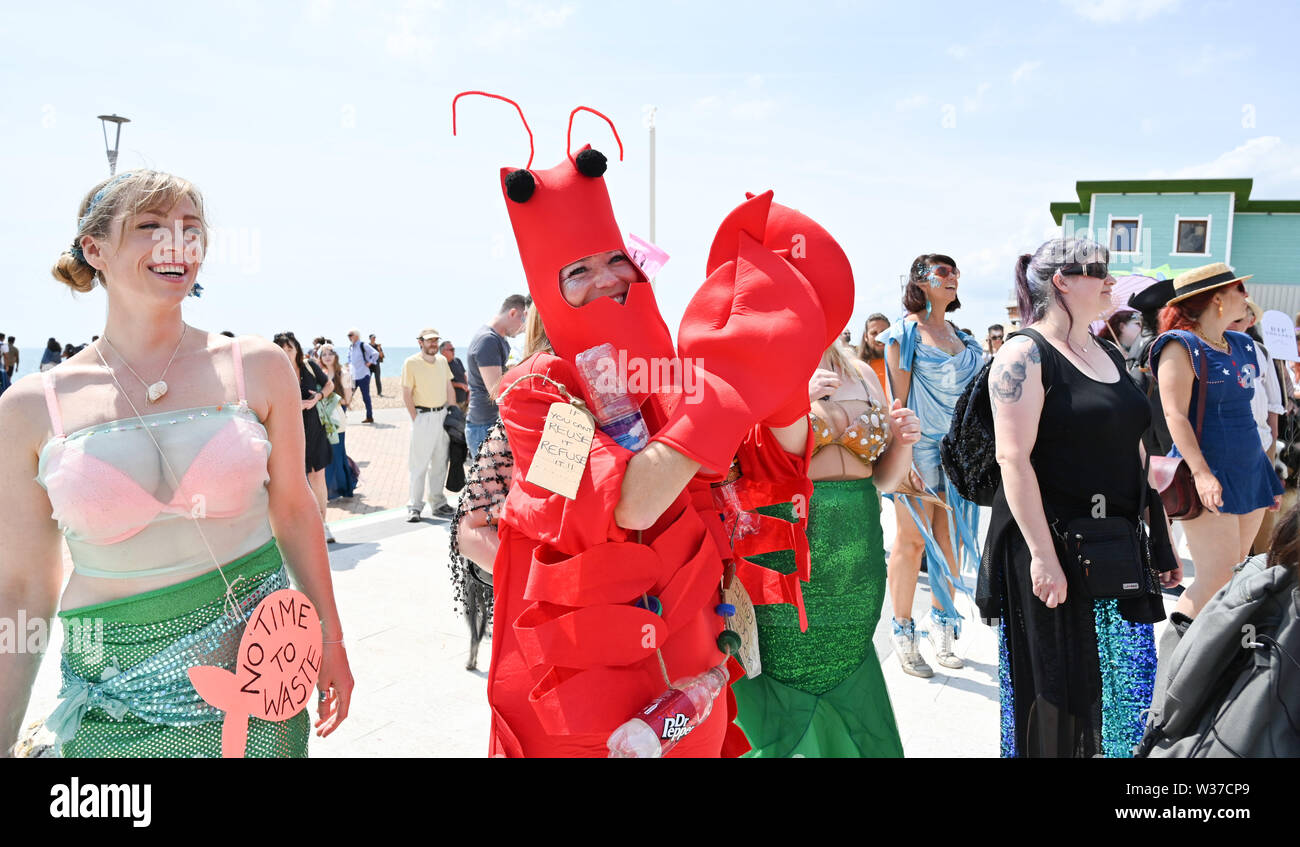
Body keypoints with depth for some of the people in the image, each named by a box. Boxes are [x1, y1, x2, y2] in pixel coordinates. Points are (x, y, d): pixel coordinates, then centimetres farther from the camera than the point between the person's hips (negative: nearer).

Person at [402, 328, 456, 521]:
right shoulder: (411, 363, -7)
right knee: (419, 464, -3)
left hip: (442, 415, 6)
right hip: (422, 416, -5)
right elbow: (407, 395, -8)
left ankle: (438, 503, 20)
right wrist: (416, 419, -12)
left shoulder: (442, 361, 9)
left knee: (440, 462, 10)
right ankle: (414, 506, 5)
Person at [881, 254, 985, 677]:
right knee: (912, 539, -3)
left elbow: (972, 394, 19)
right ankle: (903, 634, 8)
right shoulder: (905, 332, -4)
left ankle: (943, 626, 22)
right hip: (919, 445, -6)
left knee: (950, 538, 9)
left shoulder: (960, 336, 15)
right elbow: (899, 397, -10)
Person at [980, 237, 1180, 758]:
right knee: (1056, 684, 5)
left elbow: (1131, 450, 17)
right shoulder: (1025, 354, -12)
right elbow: (1013, 458, -19)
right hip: (1052, 544, -7)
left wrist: (1159, 539, 15)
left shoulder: (1110, 354, 13)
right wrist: (1042, 555, -22)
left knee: (1130, 675, 14)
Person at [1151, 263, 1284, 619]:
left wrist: (1267, 470, 20)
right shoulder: (1182, 346, -9)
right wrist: (1201, 473, -24)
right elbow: (1175, 415, -17)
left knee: (1238, 574, 10)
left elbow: (1244, 412, 21)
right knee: (1219, 575, -11)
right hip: (1210, 476, -8)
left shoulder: (1242, 345, 14)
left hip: (1249, 471, 8)